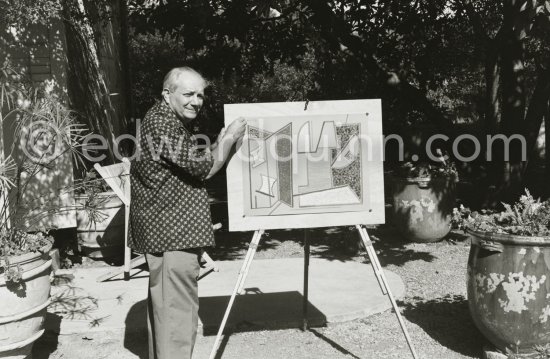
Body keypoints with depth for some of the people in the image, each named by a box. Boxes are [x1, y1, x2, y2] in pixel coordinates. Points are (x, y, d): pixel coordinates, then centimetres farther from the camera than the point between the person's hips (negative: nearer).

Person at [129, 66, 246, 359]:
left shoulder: (166, 120, 18)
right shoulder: (163, 123, -16)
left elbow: (190, 164, 21)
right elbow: (204, 168, -17)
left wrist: (220, 142, 12)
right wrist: (229, 139, -5)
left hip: (163, 231, 11)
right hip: (174, 233, -11)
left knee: (163, 302, 19)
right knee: (178, 307, -8)